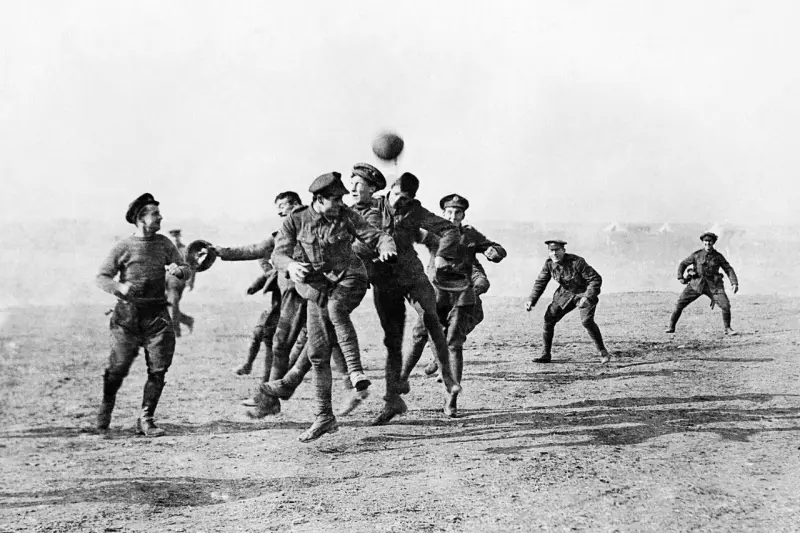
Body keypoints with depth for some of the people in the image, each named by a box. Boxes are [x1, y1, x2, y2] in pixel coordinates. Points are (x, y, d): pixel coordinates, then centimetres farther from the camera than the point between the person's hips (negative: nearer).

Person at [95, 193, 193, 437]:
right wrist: (119, 287, -22)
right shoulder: (123, 247, -2)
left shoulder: (164, 243, 9)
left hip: (156, 314, 3)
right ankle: (106, 405, 27)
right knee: (118, 367, -1)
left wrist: (178, 270, -15)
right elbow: (101, 277, -2)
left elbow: (187, 269, 9)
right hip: (127, 315, -3)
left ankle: (146, 419, 5)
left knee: (158, 369, -4)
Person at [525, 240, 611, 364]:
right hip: (565, 294, 6)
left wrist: (587, 297, -35)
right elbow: (540, 283, 2)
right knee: (549, 318, -5)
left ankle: (603, 352, -11)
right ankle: (545, 354, 7)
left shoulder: (577, 262, -27)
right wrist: (531, 300, -9)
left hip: (584, 293, -6)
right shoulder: (549, 264, -10)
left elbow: (596, 279, -25)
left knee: (586, 320, -26)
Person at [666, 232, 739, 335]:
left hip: (713, 285, 0)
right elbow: (683, 264, 10)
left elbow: (729, 269, 1)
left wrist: (734, 283, -11)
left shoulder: (718, 256, -1)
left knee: (726, 305, -14)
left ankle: (727, 329, 6)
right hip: (696, 284, 0)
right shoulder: (696, 255, -1)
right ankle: (671, 327, 6)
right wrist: (680, 277, 0)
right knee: (680, 303, -8)